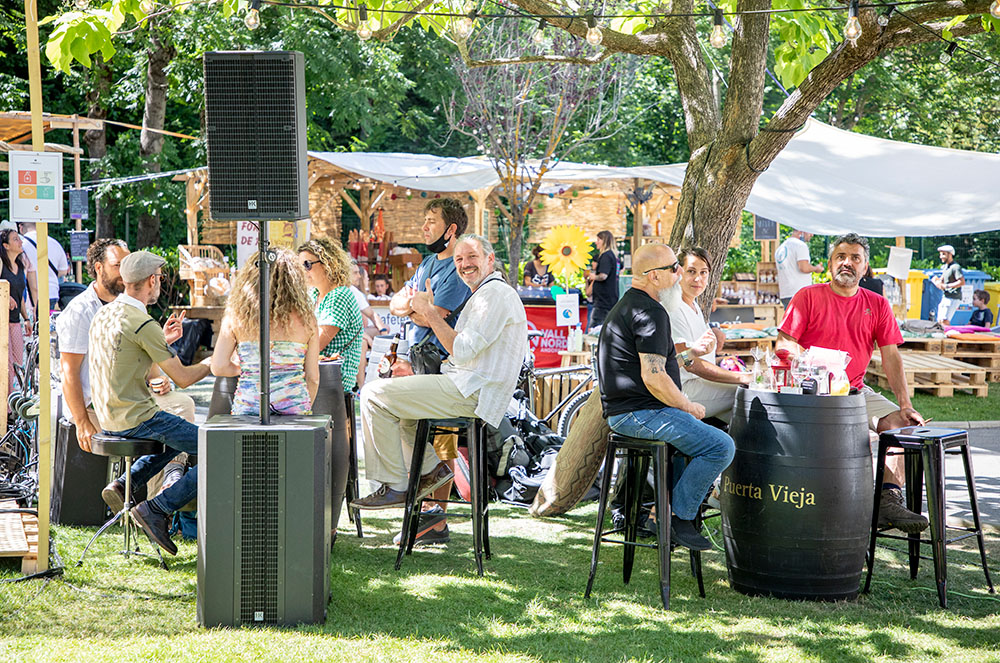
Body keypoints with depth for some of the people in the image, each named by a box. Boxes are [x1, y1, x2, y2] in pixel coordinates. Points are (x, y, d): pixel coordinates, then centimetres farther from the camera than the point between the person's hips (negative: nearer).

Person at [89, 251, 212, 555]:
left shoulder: (103, 314, 9)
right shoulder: (143, 324, -18)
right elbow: (183, 378, -14)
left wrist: (164, 340, 27)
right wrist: (213, 362, 4)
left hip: (108, 417, 9)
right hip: (135, 418, -9)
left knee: (177, 437, 33)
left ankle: (122, 485, 17)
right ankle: (157, 509, -11)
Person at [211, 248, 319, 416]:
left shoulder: (235, 316, 3)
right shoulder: (305, 320, 3)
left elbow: (219, 367, 2)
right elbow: (313, 378, 7)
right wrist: (304, 409, 22)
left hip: (246, 409, 0)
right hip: (293, 408, 0)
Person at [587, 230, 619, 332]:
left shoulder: (606, 256, -12)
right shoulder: (614, 255, 16)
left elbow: (603, 276, -24)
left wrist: (594, 277, -4)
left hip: (603, 300, -10)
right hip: (612, 299, 10)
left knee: (592, 329, -11)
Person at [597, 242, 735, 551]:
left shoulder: (626, 305, 18)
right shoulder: (650, 312, -17)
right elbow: (653, 378, -24)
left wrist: (691, 353, 18)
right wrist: (689, 407, -10)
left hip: (623, 411, 11)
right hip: (641, 413, -11)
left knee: (700, 432, 28)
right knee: (722, 447, -16)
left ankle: (668, 504, 23)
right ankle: (679, 519, -7)